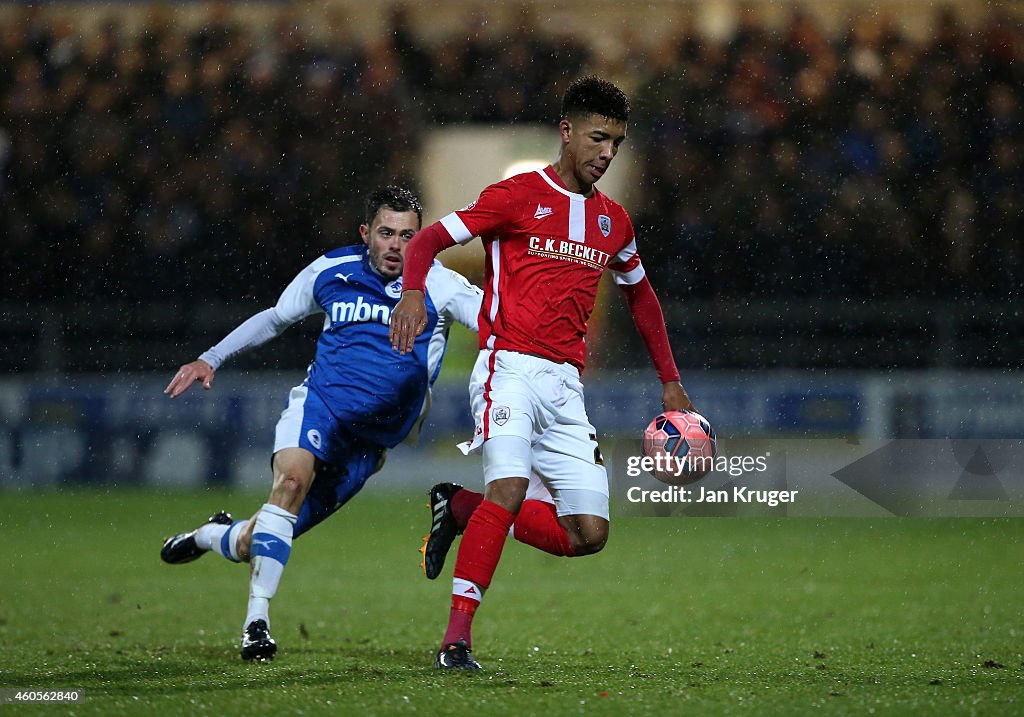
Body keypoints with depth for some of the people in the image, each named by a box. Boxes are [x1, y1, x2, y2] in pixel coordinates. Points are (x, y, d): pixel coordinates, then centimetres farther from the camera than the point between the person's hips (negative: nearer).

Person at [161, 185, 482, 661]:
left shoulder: (438, 286, -4)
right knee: (292, 479, -34)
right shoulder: (330, 272, 5)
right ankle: (257, 621, -29)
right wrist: (210, 359, 19)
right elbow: (275, 318, 21)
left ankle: (215, 536, 38)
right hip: (319, 403, 1)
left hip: (369, 441, 0)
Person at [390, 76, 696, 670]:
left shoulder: (613, 220, 16)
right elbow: (427, 240, -1)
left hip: (567, 386, 6)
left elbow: (641, 294, 31)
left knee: (589, 533, -4)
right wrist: (413, 293, -22)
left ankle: (462, 509, 14)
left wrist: (670, 382, 26)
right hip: (510, 369, -6)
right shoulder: (519, 196, 0)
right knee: (510, 488, -28)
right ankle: (458, 635, -23)